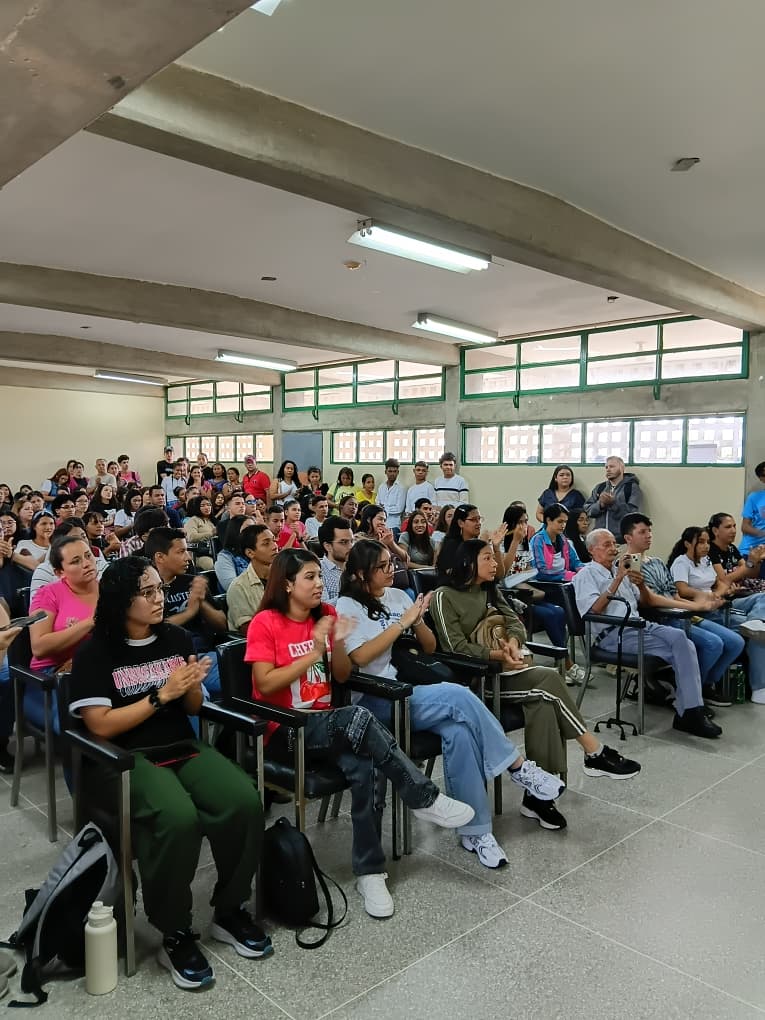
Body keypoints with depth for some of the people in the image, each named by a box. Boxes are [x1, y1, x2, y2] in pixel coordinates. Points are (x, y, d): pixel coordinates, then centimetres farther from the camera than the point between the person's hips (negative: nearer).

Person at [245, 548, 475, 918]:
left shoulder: (325, 614, 6)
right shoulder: (265, 623, -8)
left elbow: (342, 676, 8)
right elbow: (265, 685, -16)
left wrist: (337, 644, -12)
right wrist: (314, 653, -21)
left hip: (326, 723, 5)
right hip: (284, 730, -5)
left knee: (368, 770, -27)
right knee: (358, 717, -33)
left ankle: (369, 871, -12)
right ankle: (424, 798, -20)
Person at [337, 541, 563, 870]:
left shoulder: (398, 596, 14)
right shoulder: (348, 606, -2)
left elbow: (430, 648, 15)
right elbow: (359, 657, -17)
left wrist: (417, 620, -5)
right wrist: (401, 623, -15)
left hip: (409, 691, 5)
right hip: (376, 700, -5)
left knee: (459, 730, -27)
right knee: (458, 696, -29)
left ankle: (474, 829, -19)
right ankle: (518, 766, -13)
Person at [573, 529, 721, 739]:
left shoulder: (621, 569, 25)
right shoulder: (586, 575, 5)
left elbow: (648, 602, 22)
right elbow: (595, 609, -13)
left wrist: (641, 585, 0)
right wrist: (618, 579, -14)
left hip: (638, 624, 6)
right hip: (613, 633, -6)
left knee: (680, 638, -24)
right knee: (678, 650, -23)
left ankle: (690, 712, -24)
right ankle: (688, 713, -17)